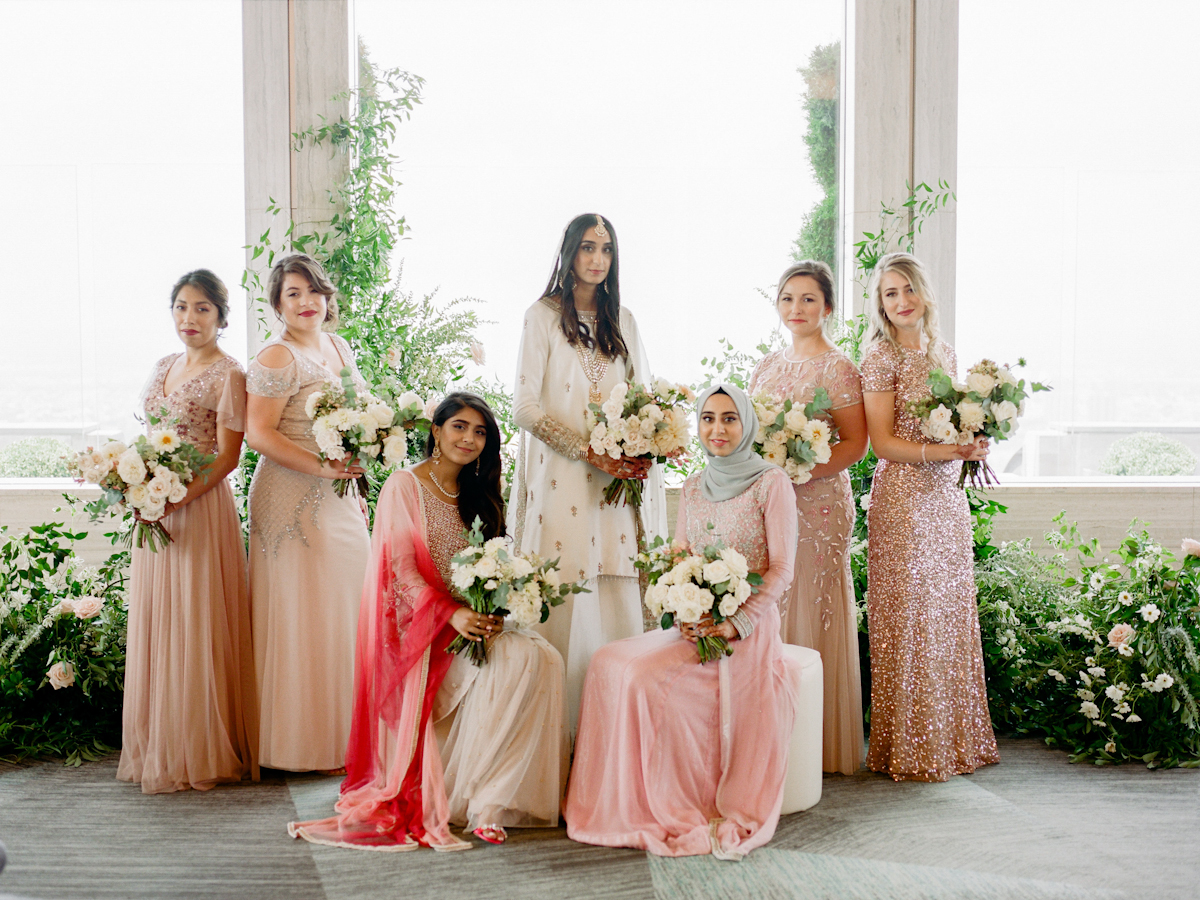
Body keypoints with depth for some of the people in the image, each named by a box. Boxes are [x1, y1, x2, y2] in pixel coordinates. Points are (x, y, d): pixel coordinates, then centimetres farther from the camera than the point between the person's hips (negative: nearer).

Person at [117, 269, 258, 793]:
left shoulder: (228, 375, -8)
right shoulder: (164, 367, 14)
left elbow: (227, 457, -12)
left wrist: (175, 497, -23)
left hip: (201, 508, -7)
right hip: (155, 509, 7)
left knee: (194, 627, -3)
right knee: (153, 626, 10)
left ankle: (200, 753, 8)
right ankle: (155, 749, 21)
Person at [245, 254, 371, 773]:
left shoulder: (340, 348, 14)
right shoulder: (277, 359, -11)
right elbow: (258, 434, -17)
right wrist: (320, 467, -22)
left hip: (340, 500, 8)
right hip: (294, 502, -8)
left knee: (346, 609, 10)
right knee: (302, 617, -3)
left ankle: (344, 735, 20)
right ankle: (302, 745, 7)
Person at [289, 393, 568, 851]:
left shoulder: (477, 496, 19)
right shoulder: (404, 486, -1)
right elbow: (401, 570, -10)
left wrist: (493, 611, -8)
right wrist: (451, 614, -24)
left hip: (469, 621, 6)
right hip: (420, 629, -6)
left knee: (544, 657, -23)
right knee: (513, 659, -30)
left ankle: (491, 791, -16)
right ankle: (469, 796, -20)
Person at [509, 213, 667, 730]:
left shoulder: (622, 320, 18)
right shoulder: (543, 317, 3)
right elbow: (525, 406, -5)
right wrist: (589, 451, -14)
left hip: (619, 482, 4)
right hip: (561, 478, -4)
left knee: (619, 604, -1)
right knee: (563, 604, -8)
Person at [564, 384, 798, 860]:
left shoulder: (771, 483, -2)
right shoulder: (692, 488, 15)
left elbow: (781, 570, -7)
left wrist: (735, 624, -17)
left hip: (747, 627, -6)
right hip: (693, 625, 6)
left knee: (642, 676, -26)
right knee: (610, 664, -17)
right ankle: (630, 806, -8)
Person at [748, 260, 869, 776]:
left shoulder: (837, 368, -2)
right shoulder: (767, 366, 16)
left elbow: (856, 443, -9)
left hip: (817, 504, -5)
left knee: (811, 614, -3)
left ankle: (822, 746, 7)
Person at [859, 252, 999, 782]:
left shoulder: (944, 355, 14)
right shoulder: (881, 356, -5)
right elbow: (882, 442, -11)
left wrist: (974, 440, -1)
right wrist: (945, 451, -20)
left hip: (947, 498, 7)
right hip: (903, 497, -7)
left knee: (951, 617, 9)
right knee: (908, 620, -3)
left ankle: (954, 739, 19)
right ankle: (910, 749, 6)